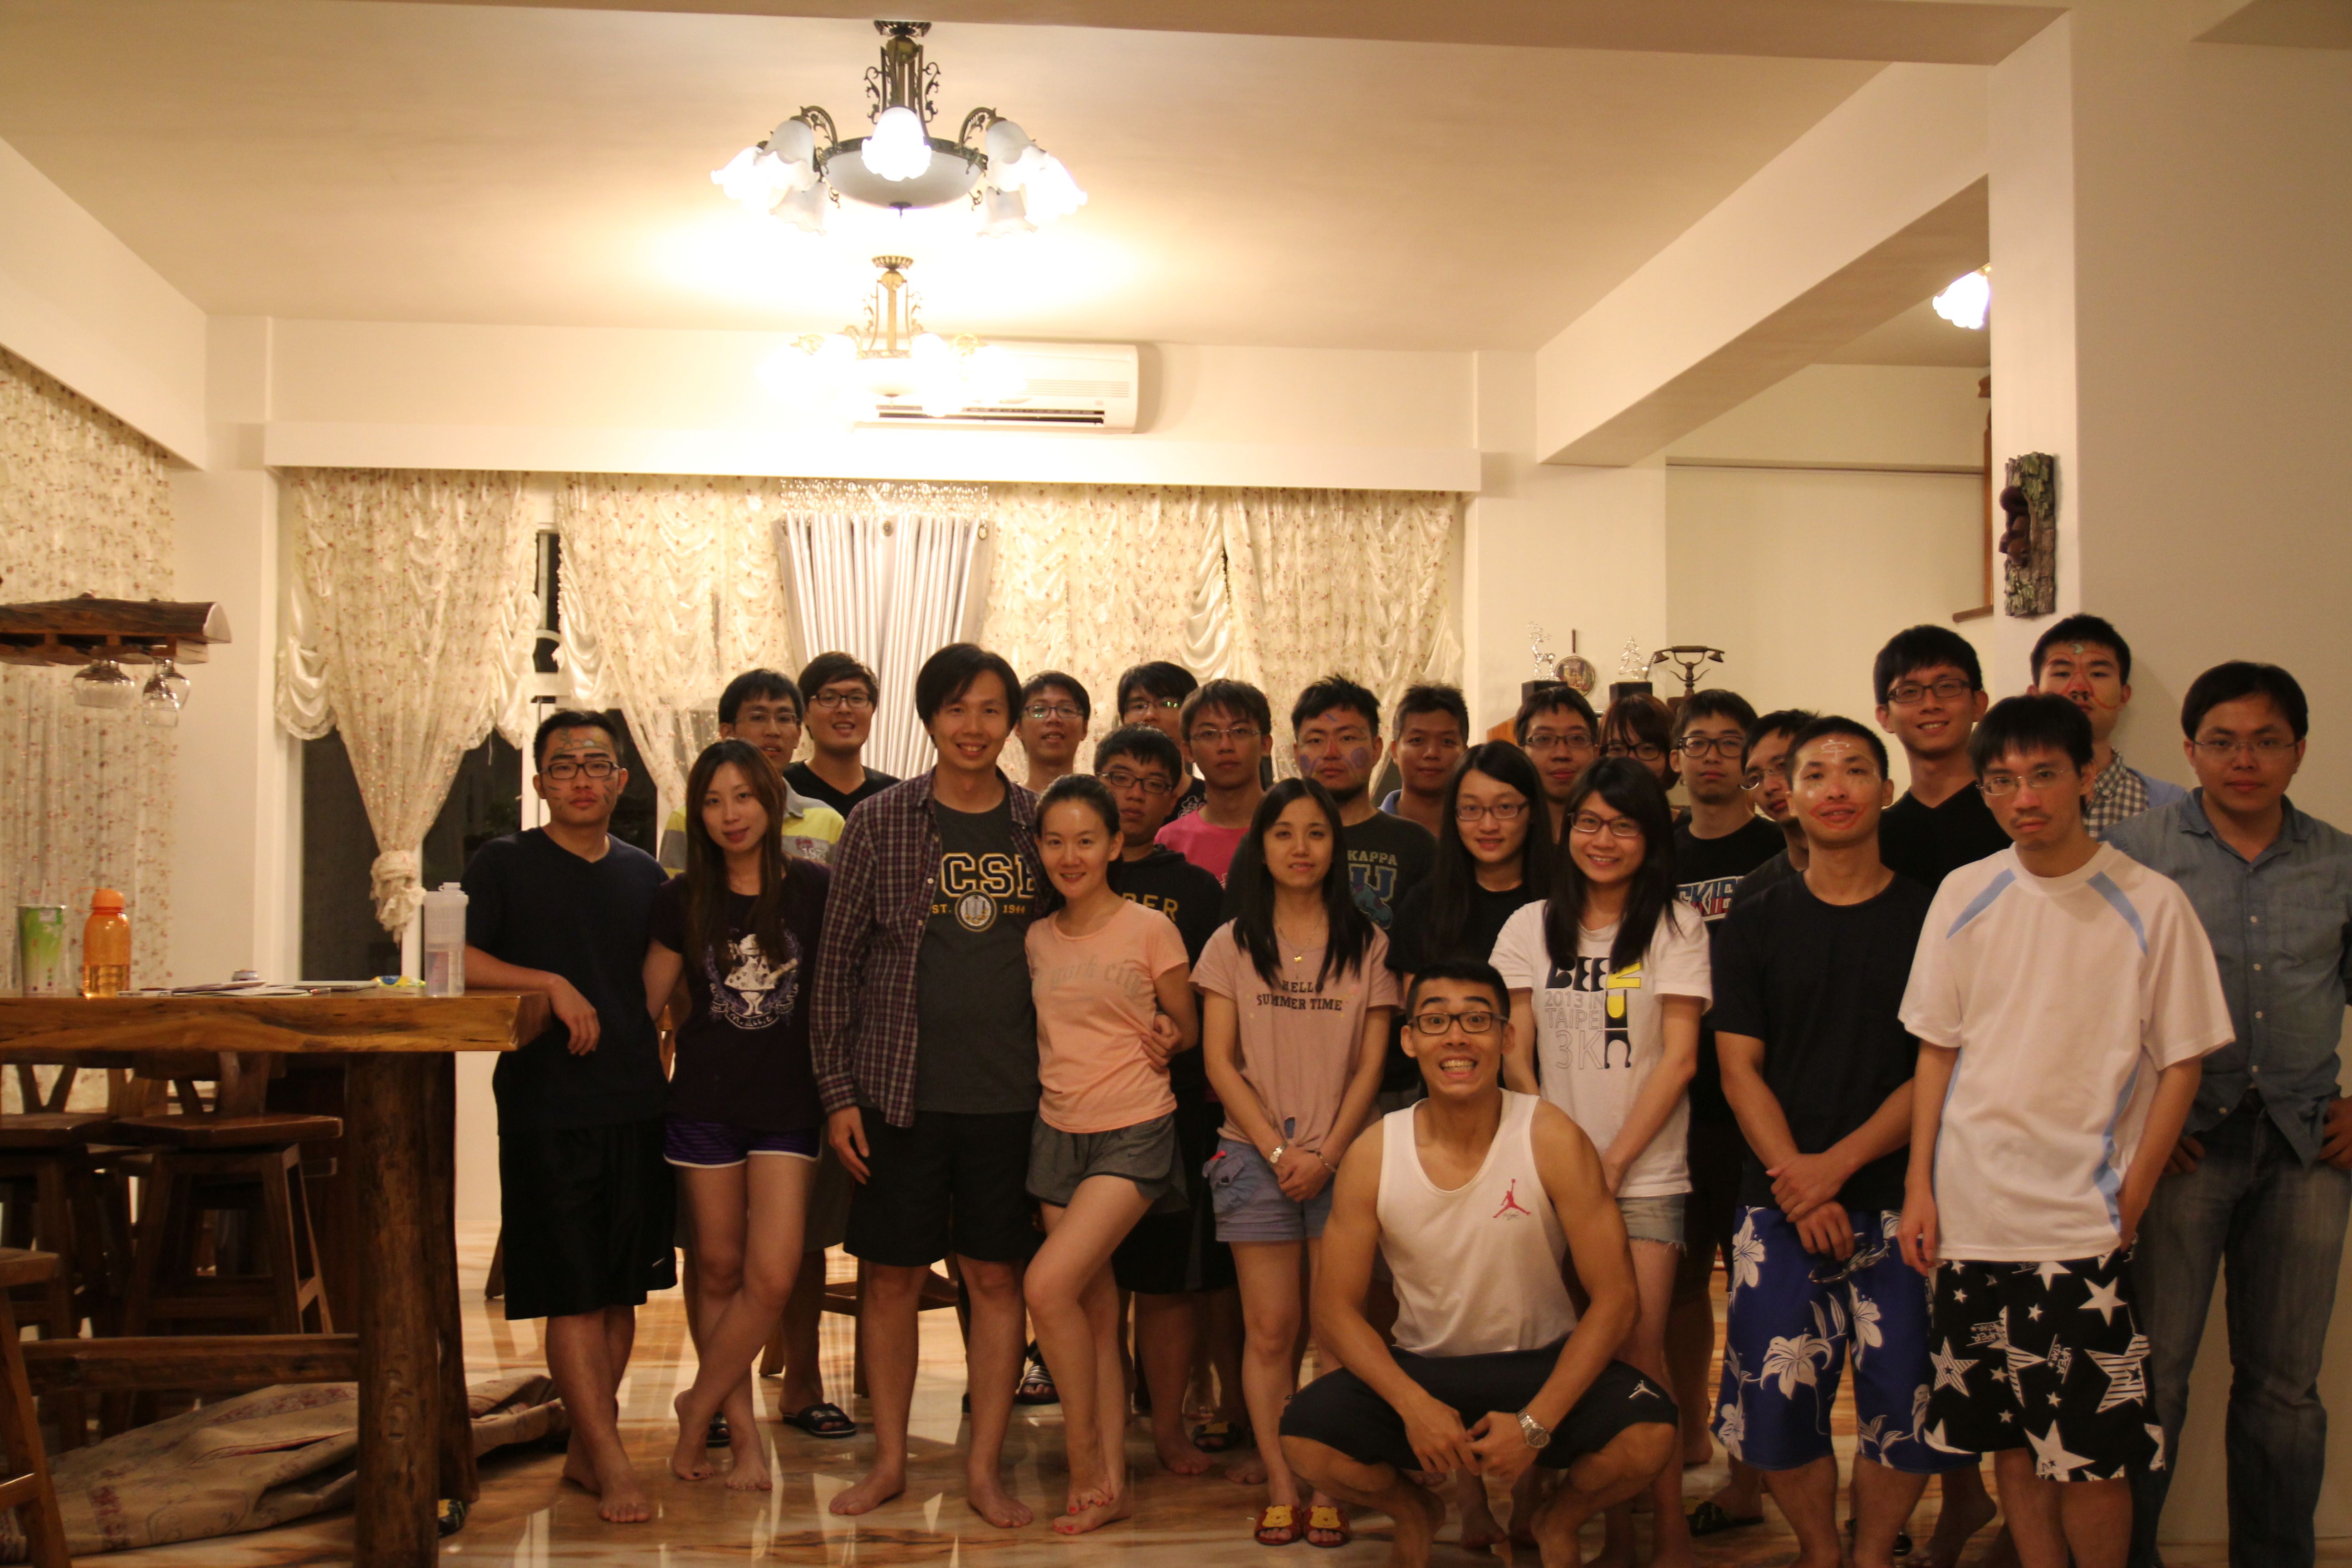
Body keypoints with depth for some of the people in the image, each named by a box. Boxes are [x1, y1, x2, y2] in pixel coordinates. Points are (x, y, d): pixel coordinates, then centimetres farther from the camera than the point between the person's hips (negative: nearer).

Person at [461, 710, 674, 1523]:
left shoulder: (643, 874, 13)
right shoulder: (504, 863, 0)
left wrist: (663, 1071, 12)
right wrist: (551, 984, -18)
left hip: (636, 1107, 4)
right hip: (548, 1109, -4)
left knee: (623, 1289, 9)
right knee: (573, 1294, -5)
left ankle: (584, 1448, 22)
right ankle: (612, 1465, -1)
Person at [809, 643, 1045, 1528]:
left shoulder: (1038, 825, 5)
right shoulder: (880, 823, 0)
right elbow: (838, 963, 2)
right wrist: (838, 1092, -3)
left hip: (1012, 1094, 1)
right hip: (900, 1091, -1)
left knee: (998, 1278, 6)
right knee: (892, 1277, 6)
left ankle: (985, 1467, 17)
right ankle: (890, 1460, 22)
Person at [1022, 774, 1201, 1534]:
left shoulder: (1150, 930, -4)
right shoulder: (1038, 939, 9)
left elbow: (1188, 1030, 4)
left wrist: (1170, 1035, -13)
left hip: (1135, 1134, -5)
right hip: (1058, 1132, 5)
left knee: (1049, 1284, -18)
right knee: (1096, 1312, 6)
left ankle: (1086, 1465, -3)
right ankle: (1110, 1484, 14)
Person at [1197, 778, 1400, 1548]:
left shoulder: (1366, 943, 7)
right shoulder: (1233, 943, 7)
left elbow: (1371, 1064, 4)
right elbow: (1220, 1060, 3)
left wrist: (1326, 1153, -7)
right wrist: (1277, 1148, -6)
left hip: (1344, 1158, 0)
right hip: (1257, 1157, 0)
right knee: (1270, 1330, 0)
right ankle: (1280, 1486, 5)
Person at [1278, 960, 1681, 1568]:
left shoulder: (1552, 1140, -15)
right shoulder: (1373, 1156, -10)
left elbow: (1613, 1299, -14)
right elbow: (1335, 1309, -6)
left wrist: (1535, 1424, -22)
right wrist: (1414, 1406, -22)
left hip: (1543, 1364, -1)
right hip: (1421, 1368, 1)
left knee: (1650, 1435, -29)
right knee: (1305, 1437, -24)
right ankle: (1413, 1512, 14)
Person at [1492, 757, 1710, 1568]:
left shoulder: (1675, 926, 2)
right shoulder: (1531, 927, 9)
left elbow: (1678, 1058, -3)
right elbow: (1514, 1053, 7)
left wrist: (1613, 1161, -9)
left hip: (1645, 1173, -2)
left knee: (1635, 1343, -11)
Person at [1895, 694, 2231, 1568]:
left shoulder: (2152, 905, -4)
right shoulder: (1964, 896, 4)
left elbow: (2180, 1064, -1)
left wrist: (2130, 1200, -6)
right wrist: (1920, 1187, 5)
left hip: (2083, 1227, -3)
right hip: (1971, 1215, 3)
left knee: (2092, 1451, -2)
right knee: (2010, 1437, 12)